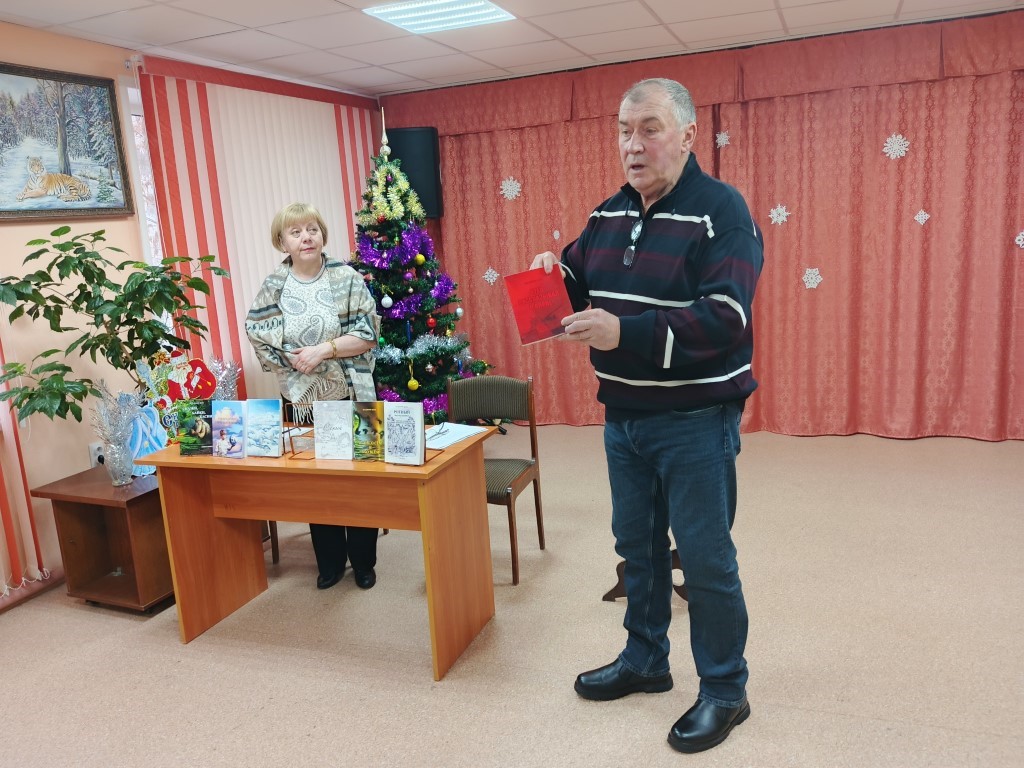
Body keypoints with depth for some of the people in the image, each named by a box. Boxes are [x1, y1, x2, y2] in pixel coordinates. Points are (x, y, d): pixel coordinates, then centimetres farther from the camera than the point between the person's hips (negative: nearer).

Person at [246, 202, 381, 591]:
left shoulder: (347, 278, -6)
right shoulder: (273, 286, 0)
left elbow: (368, 334, -10)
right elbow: (256, 334, 0)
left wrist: (324, 349, -20)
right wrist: (292, 361, -15)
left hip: (351, 394, -2)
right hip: (303, 399, 2)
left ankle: (363, 562, 22)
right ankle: (330, 562, 26)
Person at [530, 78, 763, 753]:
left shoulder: (721, 210, -14)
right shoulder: (609, 213, 8)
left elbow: (724, 318, -25)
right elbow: (582, 285, 17)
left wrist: (626, 333, -32)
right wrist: (556, 274, -6)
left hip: (695, 421, -7)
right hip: (623, 416, 7)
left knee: (705, 557, 5)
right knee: (637, 545, 19)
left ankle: (725, 690, 25)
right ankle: (645, 661, 39)